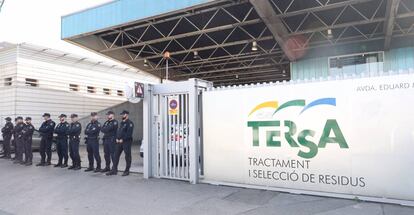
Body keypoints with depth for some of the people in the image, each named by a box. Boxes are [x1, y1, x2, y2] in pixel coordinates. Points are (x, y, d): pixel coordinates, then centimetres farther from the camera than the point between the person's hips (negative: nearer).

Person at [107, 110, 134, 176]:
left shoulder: (129, 123, -8)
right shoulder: (121, 123, 19)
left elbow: (129, 134, -17)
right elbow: (118, 131, 21)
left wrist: (122, 139, -17)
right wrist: (117, 138, 4)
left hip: (126, 142, -8)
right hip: (119, 142, 8)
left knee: (127, 156, -1)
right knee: (116, 155, 8)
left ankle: (127, 171, 7)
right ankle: (114, 170, 15)